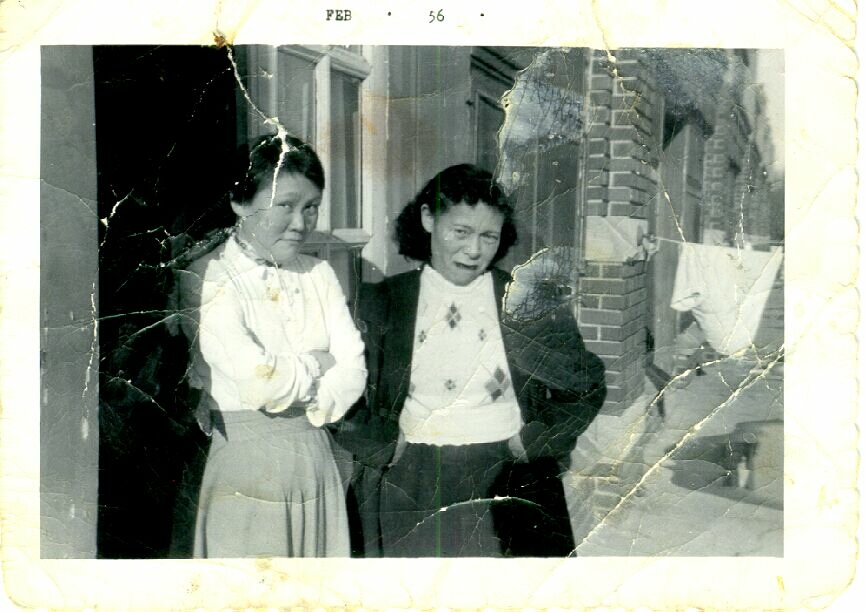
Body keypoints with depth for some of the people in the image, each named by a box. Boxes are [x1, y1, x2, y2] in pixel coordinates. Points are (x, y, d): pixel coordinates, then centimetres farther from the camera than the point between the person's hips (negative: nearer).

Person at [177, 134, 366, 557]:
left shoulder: (318, 274, 8)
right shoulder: (206, 280, -9)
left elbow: (354, 370, 0)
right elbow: (259, 381, -19)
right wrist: (319, 363, -4)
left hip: (315, 456, 5)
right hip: (244, 462, -5)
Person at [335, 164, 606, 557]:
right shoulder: (383, 303, 4)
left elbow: (587, 384, 8)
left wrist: (534, 440, -1)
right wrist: (385, 446, -4)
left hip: (509, 493, 0)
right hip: (412, 494, 0)